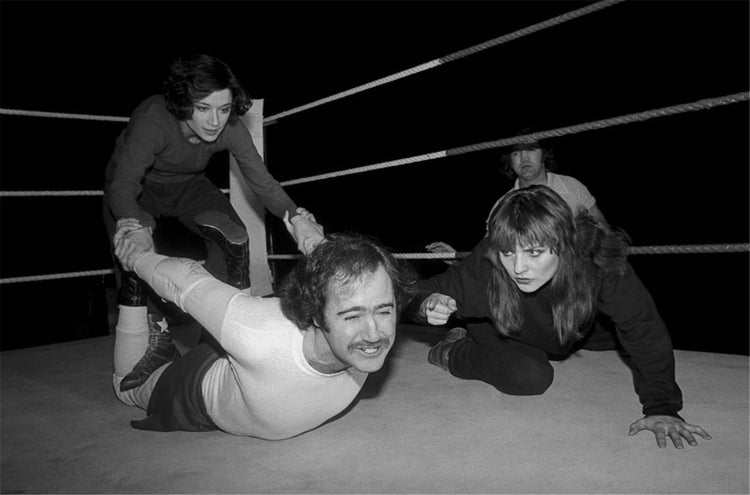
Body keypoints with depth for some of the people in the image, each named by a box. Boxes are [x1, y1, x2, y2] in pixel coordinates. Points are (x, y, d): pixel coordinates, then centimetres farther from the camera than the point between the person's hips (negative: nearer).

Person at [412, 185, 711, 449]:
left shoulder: (600, 261, -39)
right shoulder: (485, 266, -41)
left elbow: (646, 333, -31)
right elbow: (427, 292, -26)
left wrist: (662, 409, -34)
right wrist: (429, 305, -50)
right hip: (494, 329, -3)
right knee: (530, 375, -28)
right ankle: (453, 352, -1)